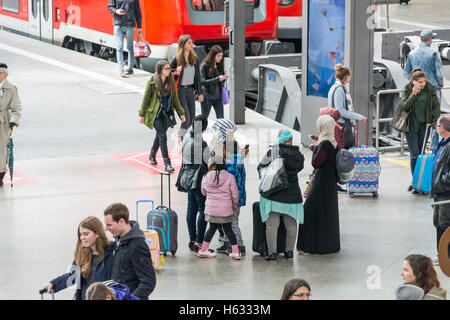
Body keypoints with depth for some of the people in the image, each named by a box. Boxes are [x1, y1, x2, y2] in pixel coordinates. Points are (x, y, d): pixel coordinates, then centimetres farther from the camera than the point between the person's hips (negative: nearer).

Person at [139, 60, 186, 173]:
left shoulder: (171, 82, 3)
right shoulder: (152, 82, -10)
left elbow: (175, 98, 12)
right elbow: (146, 98, -3)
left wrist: (181, 113, 12)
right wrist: (142, 114, 0)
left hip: (167, 113, 5)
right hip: (155, 113, -5)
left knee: (160, 135, 16)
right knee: (162, 136, -12)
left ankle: (152, 155, 41)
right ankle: (167, 164, -12)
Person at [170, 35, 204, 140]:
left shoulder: (195, 59, 8)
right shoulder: (176, 59, -7)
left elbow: (197, 76, 13)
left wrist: (200, 93, 12)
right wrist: (176, 73, -22)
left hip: (190, 90, 5)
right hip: (180, 90, -5)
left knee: (192, 118, 4)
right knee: (186, 118, -11)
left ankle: (179, 135, 23)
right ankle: (181, 140, 4)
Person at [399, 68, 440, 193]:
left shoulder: (430, 90, -1)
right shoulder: (407, 90, -5)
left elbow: (436, 107, 7)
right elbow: (404, 107, -14)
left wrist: (434, 121, -2)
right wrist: (413, 95, -24)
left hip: (424, 125, 2)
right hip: (411, 125, -2)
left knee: (421, 153, 5)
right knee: (414, 153, -9)